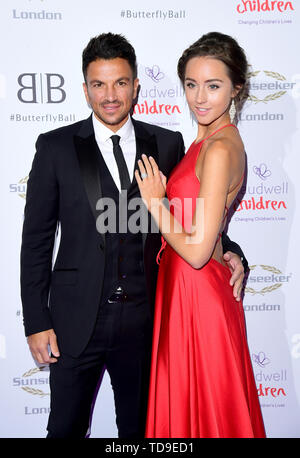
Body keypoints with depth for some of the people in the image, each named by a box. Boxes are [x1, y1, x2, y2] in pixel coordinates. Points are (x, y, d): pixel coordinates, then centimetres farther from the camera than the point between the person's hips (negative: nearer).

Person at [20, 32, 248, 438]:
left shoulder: (167, 144, 3)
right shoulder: (56, 147, -2)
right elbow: (36, 239, -2)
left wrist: (228, 251, -8)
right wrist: (36, 322, -5)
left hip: (145, 318, 2)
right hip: (77, 319, -1)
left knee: (139, 427, 20)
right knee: (66, 428, 13)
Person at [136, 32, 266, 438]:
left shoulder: (220, 149, -22)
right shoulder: (210, 139, 7)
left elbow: (197, 250, -23)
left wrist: (155, 203, -14)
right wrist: (162, 193, 5)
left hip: (198, 293, -9)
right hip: (184, 288, 9)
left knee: (201, 407, 11)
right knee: (185, 400, 24)